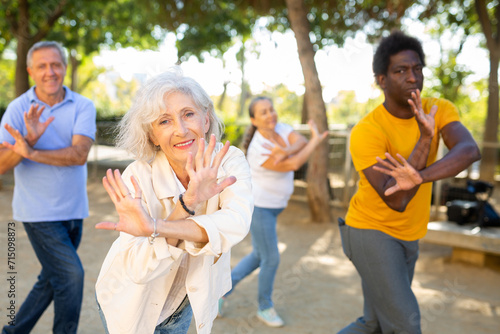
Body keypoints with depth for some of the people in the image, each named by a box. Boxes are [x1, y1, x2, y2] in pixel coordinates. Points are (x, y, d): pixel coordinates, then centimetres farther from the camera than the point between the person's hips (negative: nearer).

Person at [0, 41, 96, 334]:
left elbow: (79, 155, -19)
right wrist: (29, 139, -28)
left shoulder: (83, 107, -4)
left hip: (74, 210, 4)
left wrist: (31, 152, -27)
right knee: (71, 275, -9)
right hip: (39, 212, -3)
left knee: (52, 280, 16)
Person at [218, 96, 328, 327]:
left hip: (271, 206, 8)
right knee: (271, 260, 2)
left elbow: (301, 142, -19)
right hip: (259, 208, -8)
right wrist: (316, 139, -22)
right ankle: (265, 307, 24)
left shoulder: (281, 129, -3)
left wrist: (285, 151, -39)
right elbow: (293, 165, -29)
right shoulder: (258, 149, -25)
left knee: (259, 256, 17)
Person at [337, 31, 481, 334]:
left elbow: (470, 151, -26)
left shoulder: (439, 109, -5)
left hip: (408, 237, 6)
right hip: (371, 231, -6)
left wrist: (420, 176, -43)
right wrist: (425, 137, -32)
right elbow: (396, 201, -28)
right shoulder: (366, 132, -22)